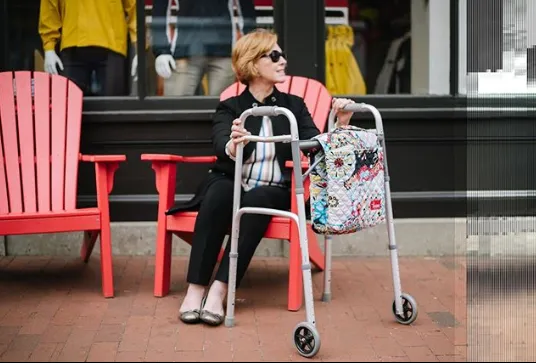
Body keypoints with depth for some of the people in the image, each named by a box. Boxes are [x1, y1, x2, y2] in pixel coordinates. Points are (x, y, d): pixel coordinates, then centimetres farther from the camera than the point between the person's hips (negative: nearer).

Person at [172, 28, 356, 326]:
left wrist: (340, 126, -17)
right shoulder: (229, 108, 7)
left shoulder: (294, 105, 13)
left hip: (272, 192, 1)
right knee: (219, 191, -33)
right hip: (231, 185, 0)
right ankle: (195, 288, -33)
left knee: (257, 200, -33)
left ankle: (220, 290, -36)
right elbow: (221, 146, -15)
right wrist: (232, 147, -39)